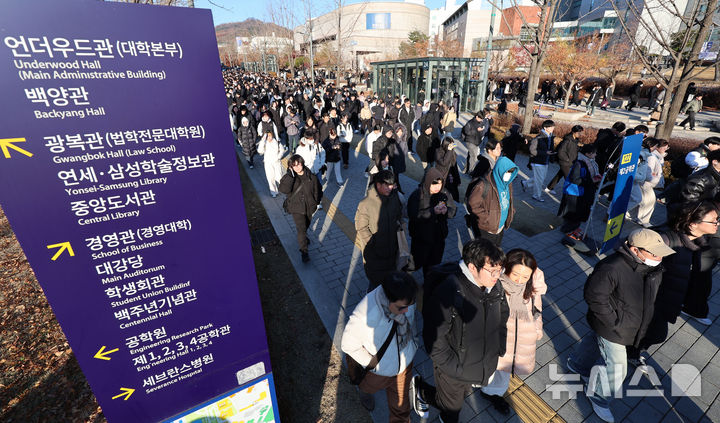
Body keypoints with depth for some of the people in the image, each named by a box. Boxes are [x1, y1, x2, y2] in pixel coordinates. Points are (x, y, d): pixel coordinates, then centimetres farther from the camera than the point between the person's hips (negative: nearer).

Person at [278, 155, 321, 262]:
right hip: (296, 208, -3)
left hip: (309, 206, 3)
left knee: (306, 225, 25)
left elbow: (317, 190, 3)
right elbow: (284, 190, -32)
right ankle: (304, 252, 6)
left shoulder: (311, 177, -10)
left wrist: (315, 203, 4)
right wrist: (290, 175, -32)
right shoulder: (288, 177, -14)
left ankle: (303, 237, 58)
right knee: (301, 229, -7)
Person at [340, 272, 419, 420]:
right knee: (369, 386, 35)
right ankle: (364, 391, 70)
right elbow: (348, 345, -24)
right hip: (378, 369, -2)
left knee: (401, 405, 25)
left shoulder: (404, 300, -28)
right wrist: (369, 362, -16)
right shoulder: (364, 317, -44)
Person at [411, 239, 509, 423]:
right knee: (452, 407, 18)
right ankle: (420, 389, 44)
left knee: (461, 397, 28)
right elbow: (434, 336, -27)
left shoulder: (495, 287, -11)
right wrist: (452, 366, -21)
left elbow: (502, 318, 9)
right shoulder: (449, 292, -35)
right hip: (454, 370, -6)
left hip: (484, 365, 6)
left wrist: (499, 349, 5)